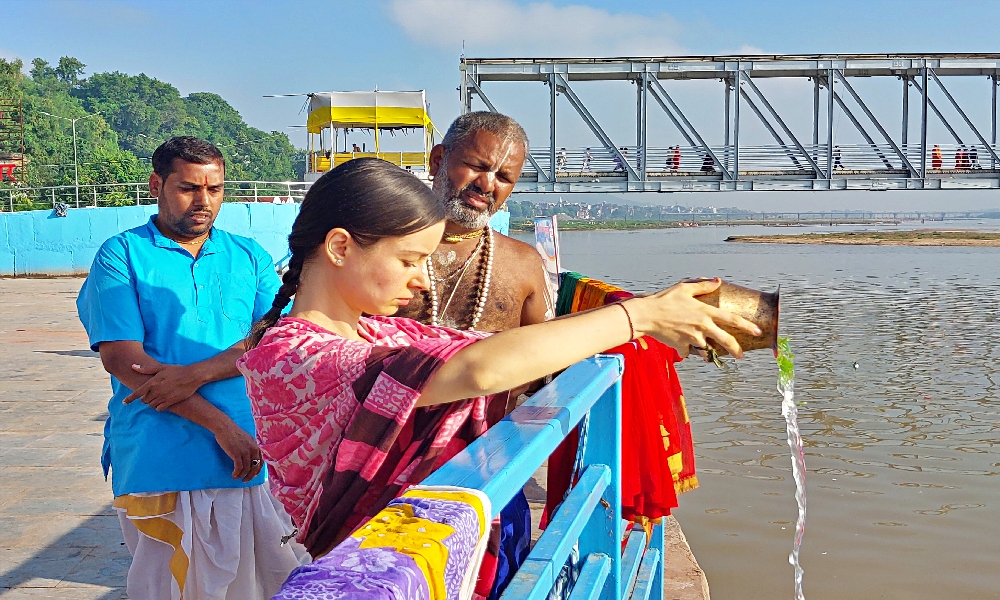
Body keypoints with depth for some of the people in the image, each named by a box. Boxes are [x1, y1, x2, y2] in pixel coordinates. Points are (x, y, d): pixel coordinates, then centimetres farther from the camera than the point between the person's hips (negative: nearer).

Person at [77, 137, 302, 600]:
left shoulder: (250, 257, 13)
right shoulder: (122, 255, 3)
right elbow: (122, 360, -8)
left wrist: (197, 373, -16)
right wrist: (221, 425, -14)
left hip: (250, 455, 3)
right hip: (159, 462, -2)